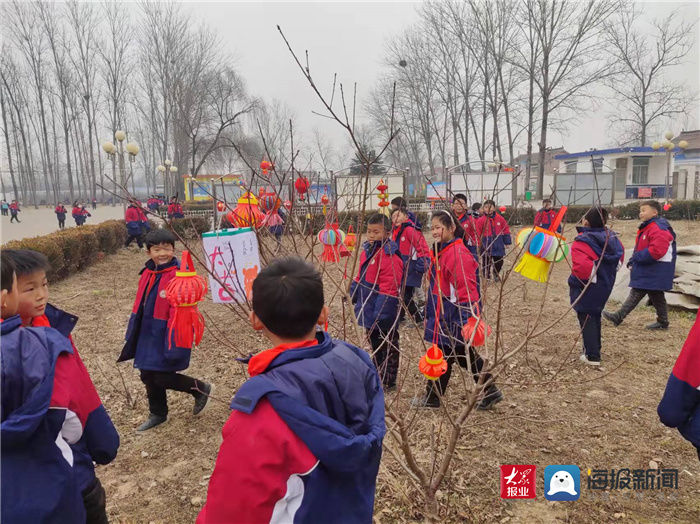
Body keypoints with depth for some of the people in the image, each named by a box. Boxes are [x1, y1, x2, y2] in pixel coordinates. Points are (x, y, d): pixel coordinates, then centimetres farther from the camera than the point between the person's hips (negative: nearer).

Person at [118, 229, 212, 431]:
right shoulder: (147, 273, 5)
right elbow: (139, 306, 15)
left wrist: (174, 343, -25)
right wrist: (132, 334, 18)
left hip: (168, 336, -8)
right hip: (148, 334, 8)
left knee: (162, 377, -5)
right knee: (148, 375, 17)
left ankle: (200, 388, 19)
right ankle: (157, 414, 38)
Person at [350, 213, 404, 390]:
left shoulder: (390, 256, -22)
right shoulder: (367, 251, 6)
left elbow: (389, 287, -26)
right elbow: (360, 277, 18)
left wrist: (380, 310, -27)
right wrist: (353, 293, 15)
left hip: (384, 313, -9)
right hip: (369, 309, 9)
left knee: (388, 346, 8)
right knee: (375, 343, 23)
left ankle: (388, 381, 23)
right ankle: (377, 375, 40)